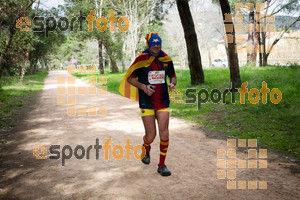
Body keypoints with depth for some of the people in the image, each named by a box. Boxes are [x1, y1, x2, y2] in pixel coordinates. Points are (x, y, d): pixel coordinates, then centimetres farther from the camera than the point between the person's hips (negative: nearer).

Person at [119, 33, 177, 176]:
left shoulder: (166, 59, 4)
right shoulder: (142, 59, -6)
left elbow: (173, 77, 16)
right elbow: (130, 78, 0)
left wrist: (172, 84, -7)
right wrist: (143, 86, -16)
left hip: (163, 101, 3)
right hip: (146, 102, -3)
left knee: (164, 134, -5)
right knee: (151, 136, -1)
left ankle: (162, 165, 12)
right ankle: (146, 149, 37)